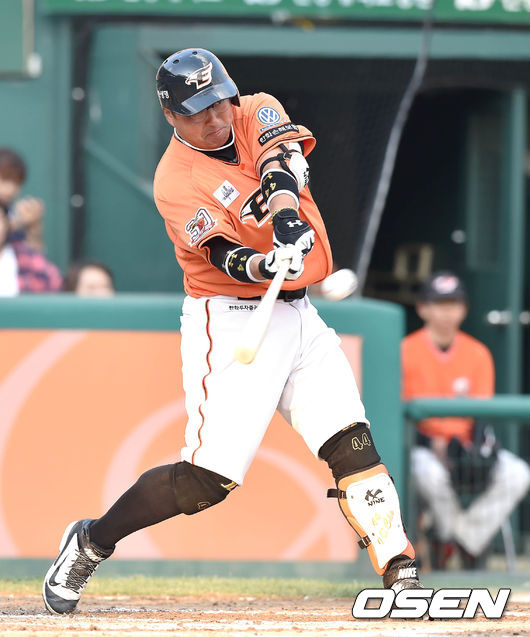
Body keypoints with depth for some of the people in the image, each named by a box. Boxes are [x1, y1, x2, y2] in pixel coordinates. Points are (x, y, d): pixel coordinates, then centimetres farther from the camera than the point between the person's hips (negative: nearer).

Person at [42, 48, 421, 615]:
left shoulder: (256, 114, 3)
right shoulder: (175, 182, -12)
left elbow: (282, 158, -19)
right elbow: (225, 255, -24)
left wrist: (285, 210, -40)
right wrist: (268, 261, -46)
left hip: (295, 313, 6)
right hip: (229, 321, -6)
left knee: (352, 443, -7)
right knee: (207, 479, -9)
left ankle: (399, 571, -7)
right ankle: (91, 542, 7)